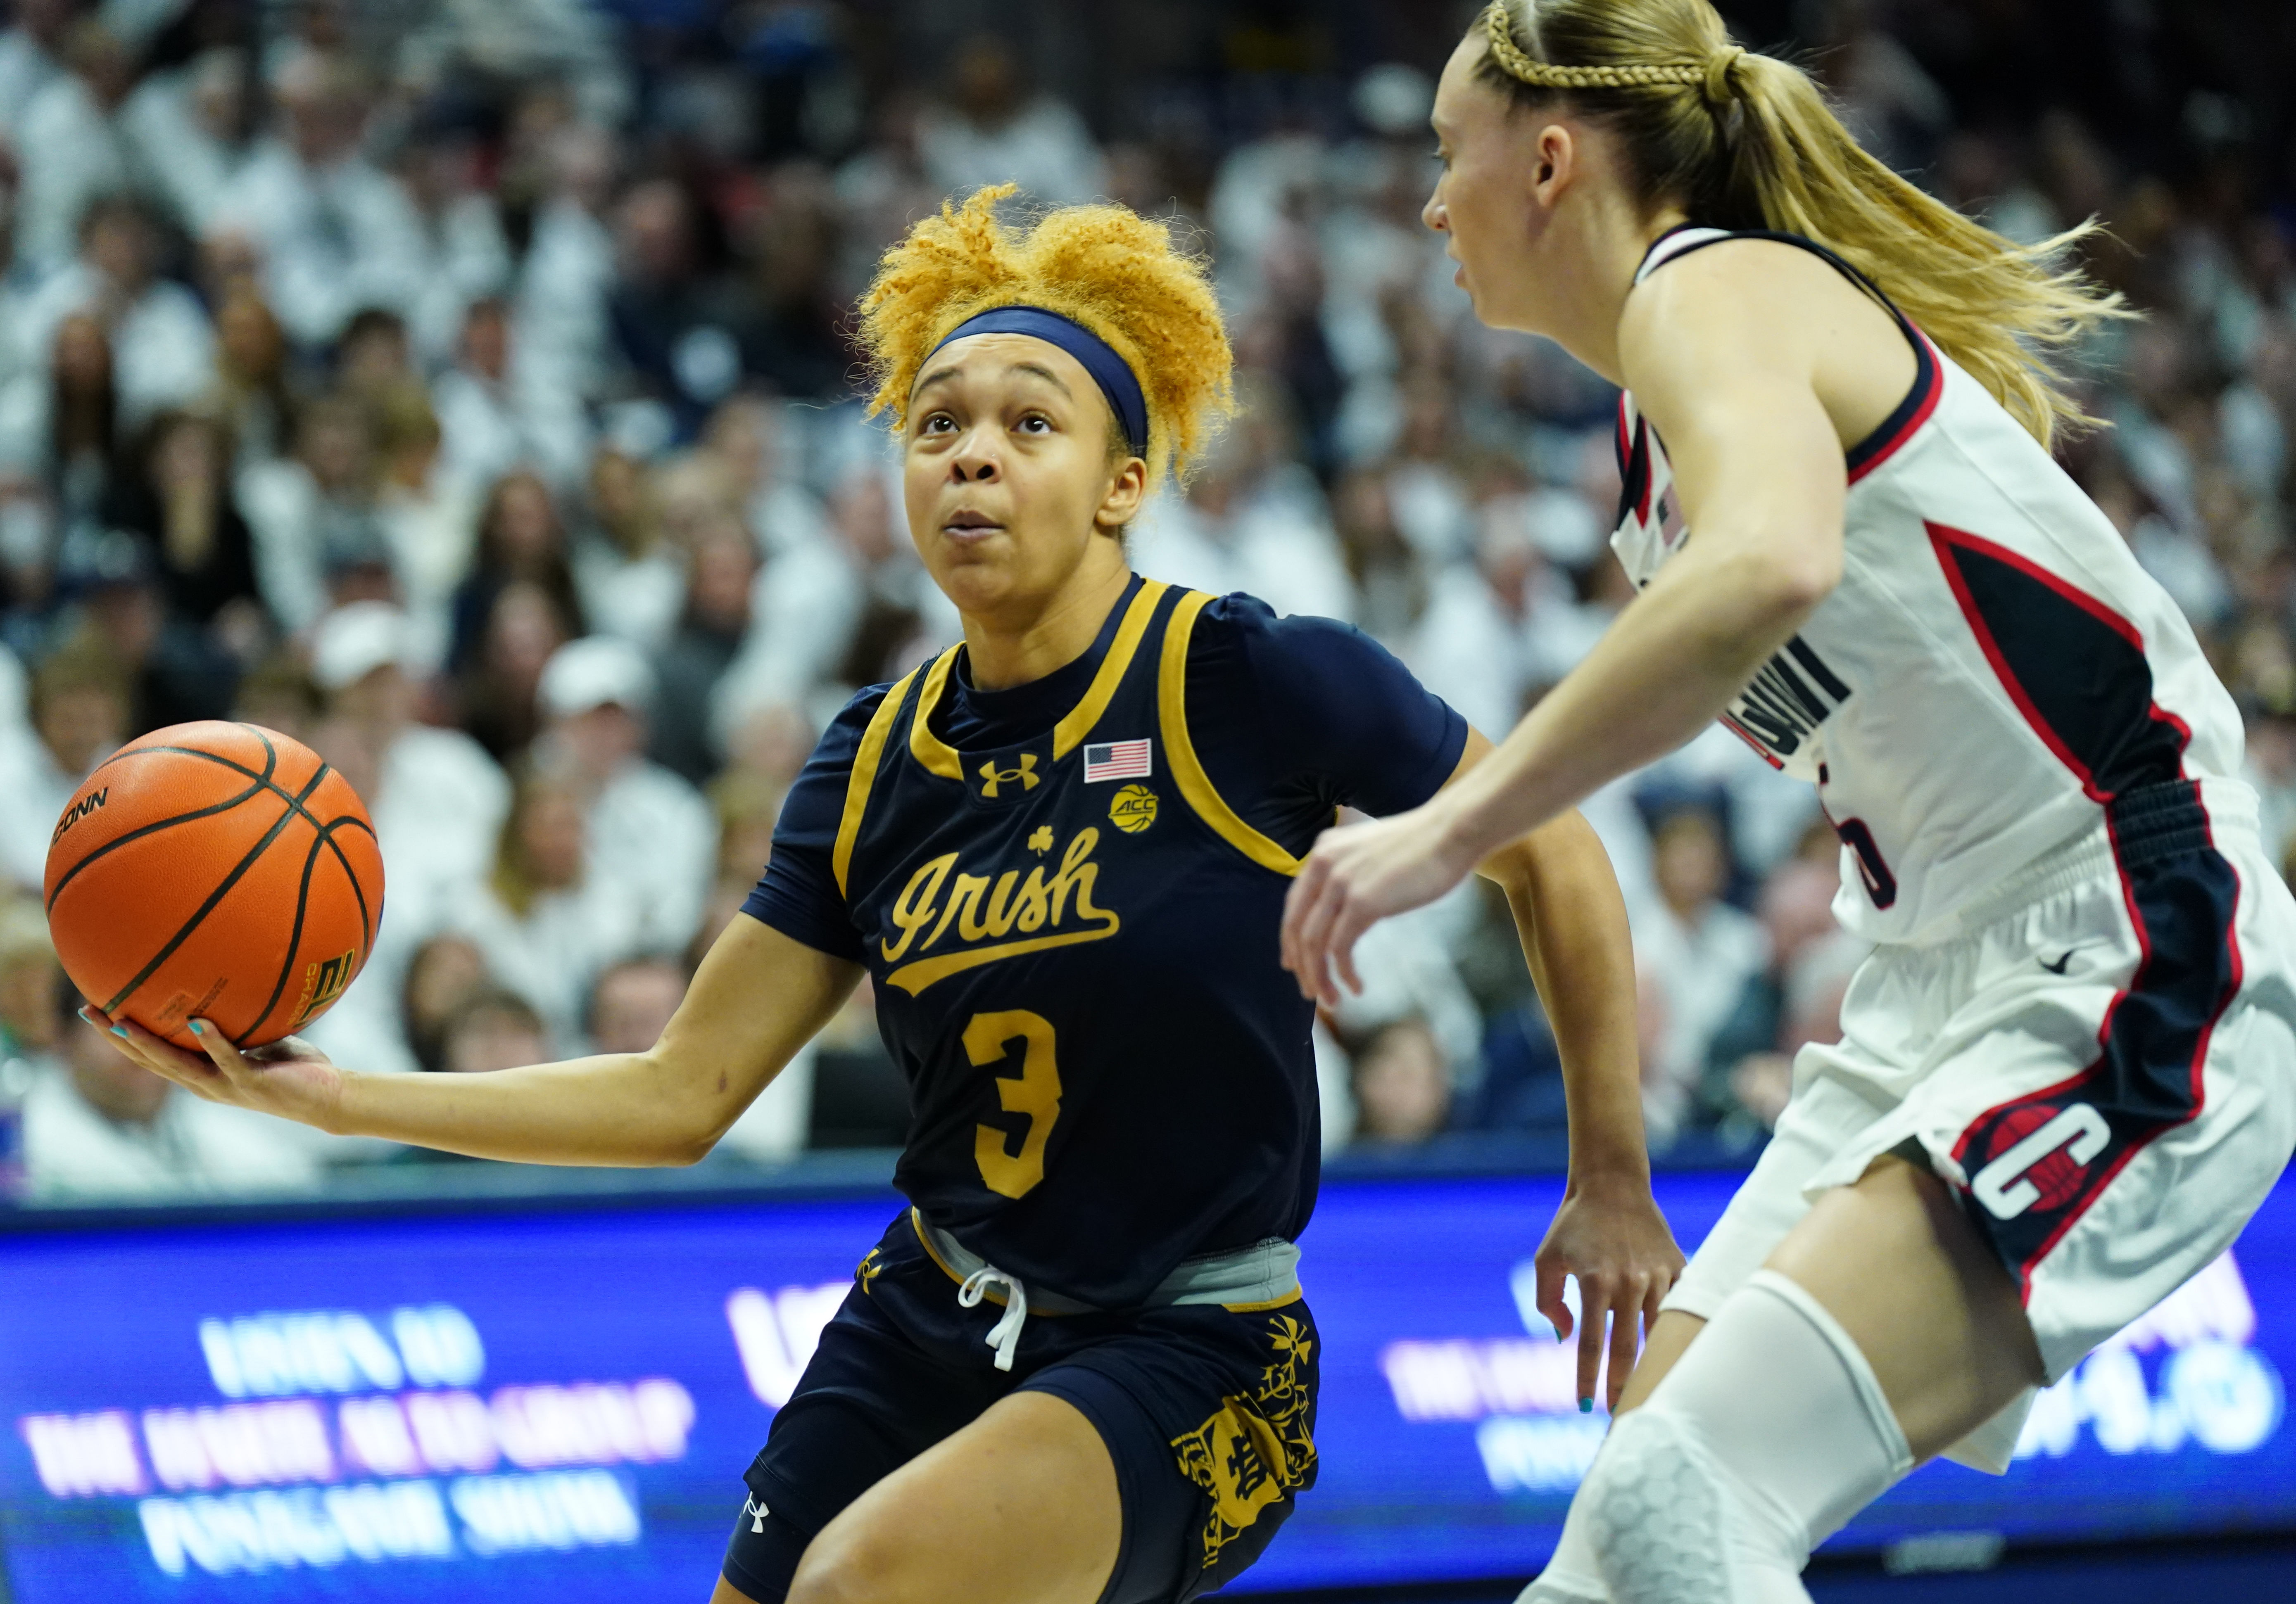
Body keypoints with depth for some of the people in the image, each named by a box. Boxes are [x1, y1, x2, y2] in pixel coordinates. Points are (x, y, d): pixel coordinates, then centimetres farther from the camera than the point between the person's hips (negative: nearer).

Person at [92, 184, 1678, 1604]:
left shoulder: (1254, 682, -13)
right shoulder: (881, 761, 2)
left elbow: (1554, 856, -1)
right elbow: (682, 1094, 2)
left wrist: (1613, 1179, 0)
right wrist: (331, 1095, -6)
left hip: (1189, 1360, -6)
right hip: (928, 1328, 6)